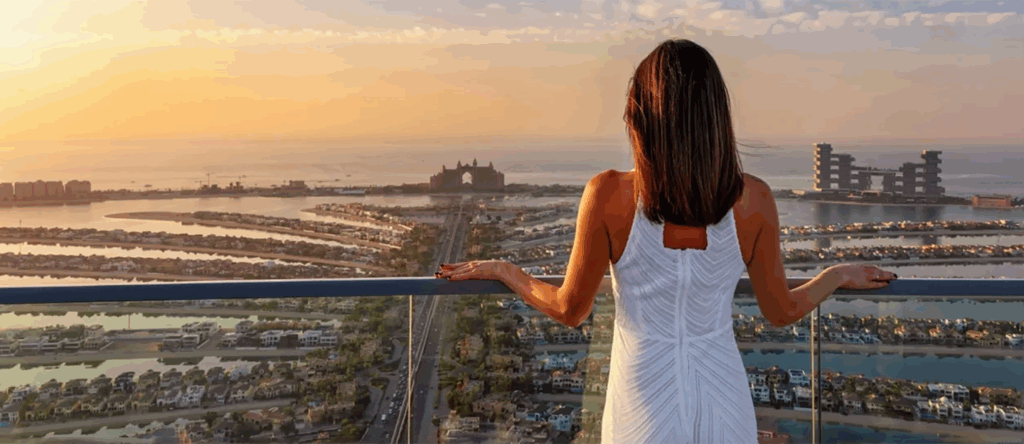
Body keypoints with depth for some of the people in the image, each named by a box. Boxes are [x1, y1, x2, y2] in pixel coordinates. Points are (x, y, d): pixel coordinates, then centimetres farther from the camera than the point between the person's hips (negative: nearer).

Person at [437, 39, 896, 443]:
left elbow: (570, 310, -5)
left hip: (644, 405, -2)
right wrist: (840, 274, 23)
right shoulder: (754, 200, -10)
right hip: (723, 400, 2)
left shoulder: (609, 195, -17)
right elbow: (783, 312, 3)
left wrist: (501, 269, 12)